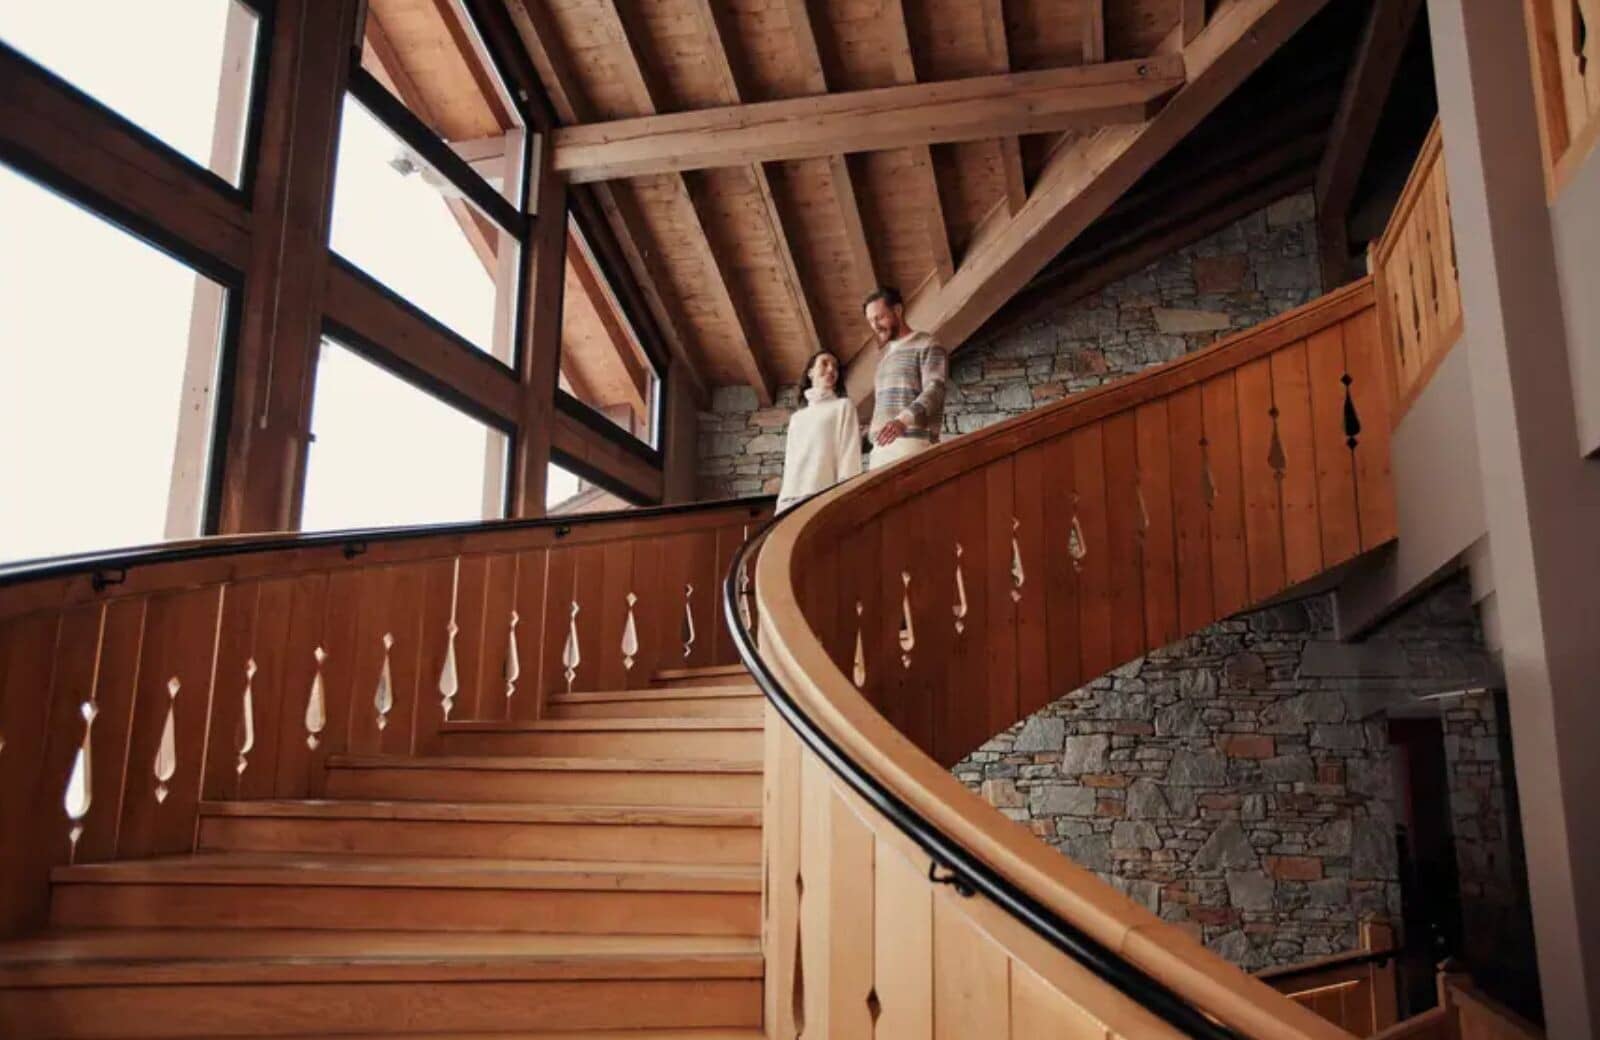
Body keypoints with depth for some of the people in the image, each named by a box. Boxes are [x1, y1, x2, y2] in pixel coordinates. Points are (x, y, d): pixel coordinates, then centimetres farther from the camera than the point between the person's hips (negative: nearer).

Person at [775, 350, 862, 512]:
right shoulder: (796, 418, 27)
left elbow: (850, 455, 2)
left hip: (824, 494, -4)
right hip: (792, 499, 5)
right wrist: (783, 503, 9)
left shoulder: (843, 406, 14)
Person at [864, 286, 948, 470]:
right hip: (882, 445, 7)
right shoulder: (885, 355, 28)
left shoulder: (926, 346, 4)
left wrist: (903, 420, -28)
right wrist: (872, 428, 14)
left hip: (912, 443, -7)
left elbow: (934, 389, -12)